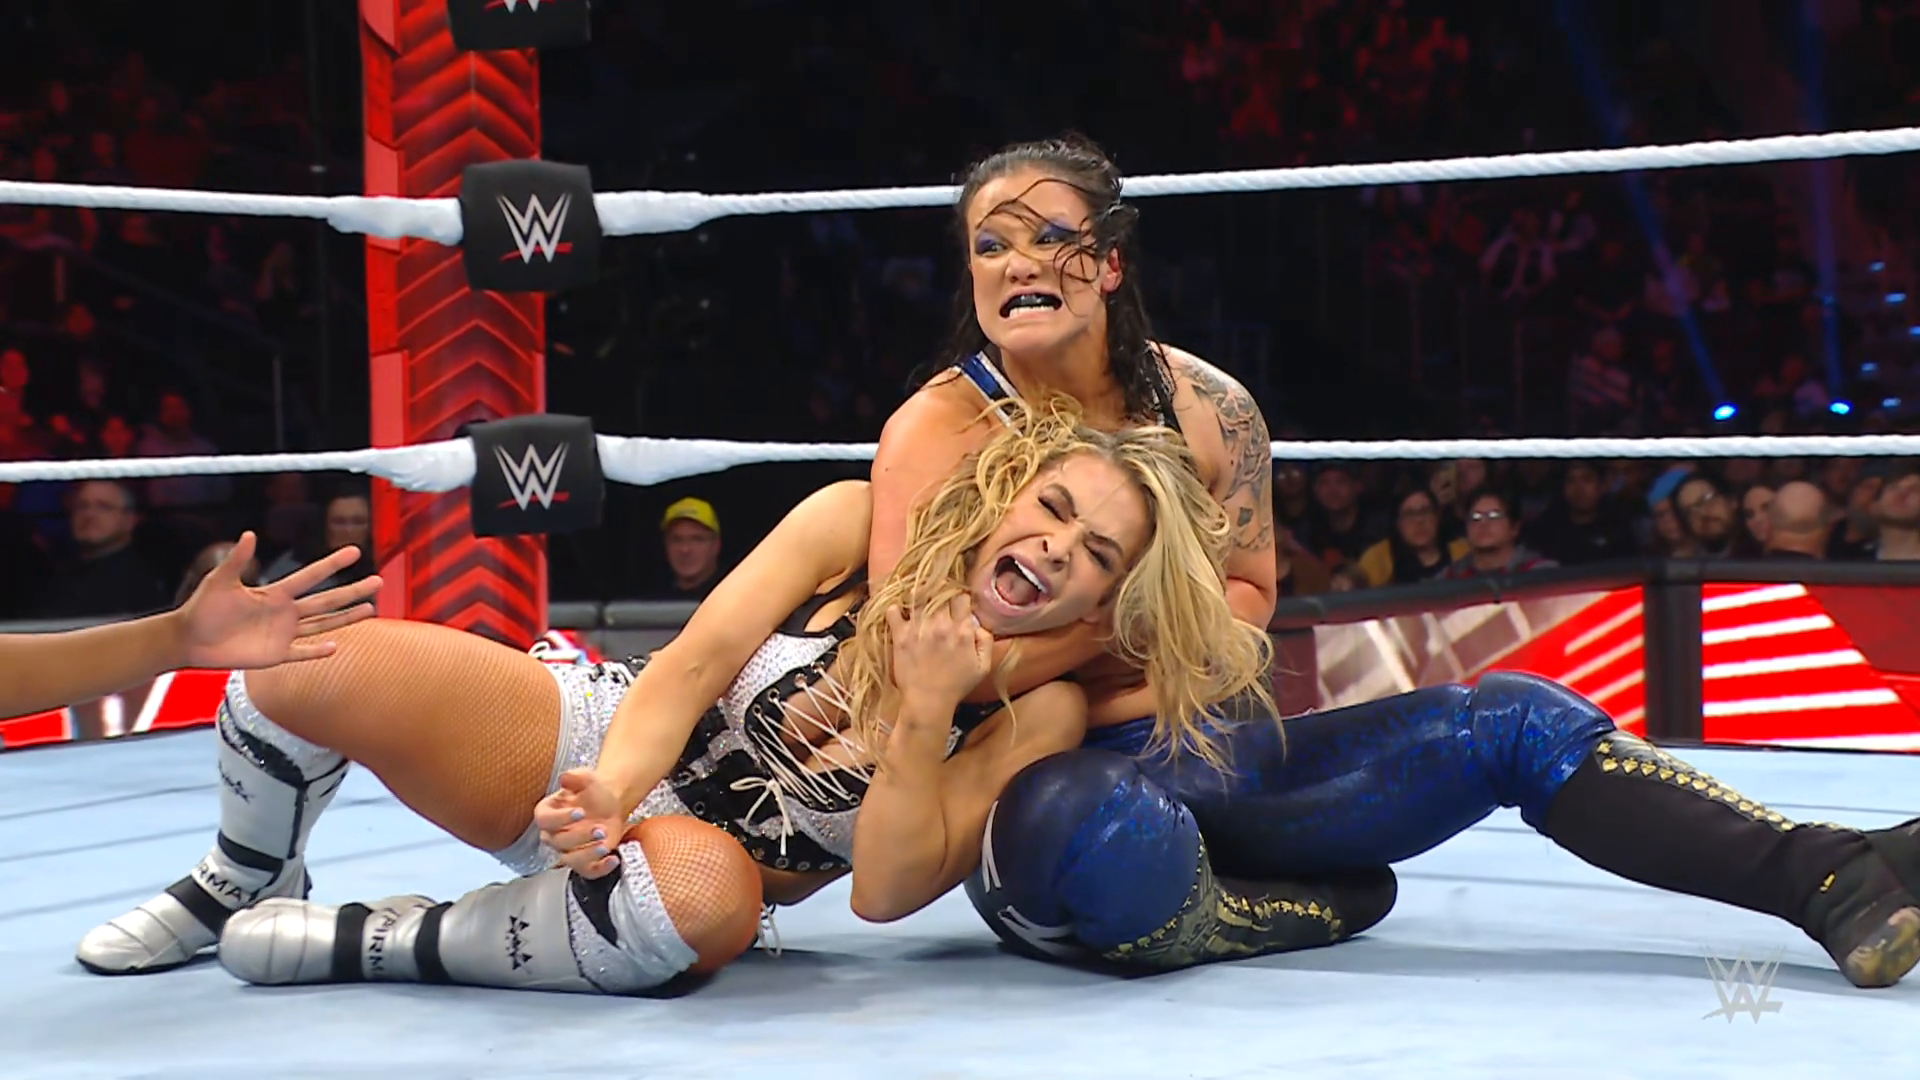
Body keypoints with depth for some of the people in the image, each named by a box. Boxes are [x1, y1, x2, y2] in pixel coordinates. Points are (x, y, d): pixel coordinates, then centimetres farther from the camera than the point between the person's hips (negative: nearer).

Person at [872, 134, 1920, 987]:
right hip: (1051, 784, -5)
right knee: (1094, 829, -42)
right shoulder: (939, 432, -11)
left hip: (1206, 760, 5)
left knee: (1509, 718, -9)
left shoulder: (1206, 406, 2)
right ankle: (1318, 903, -10)